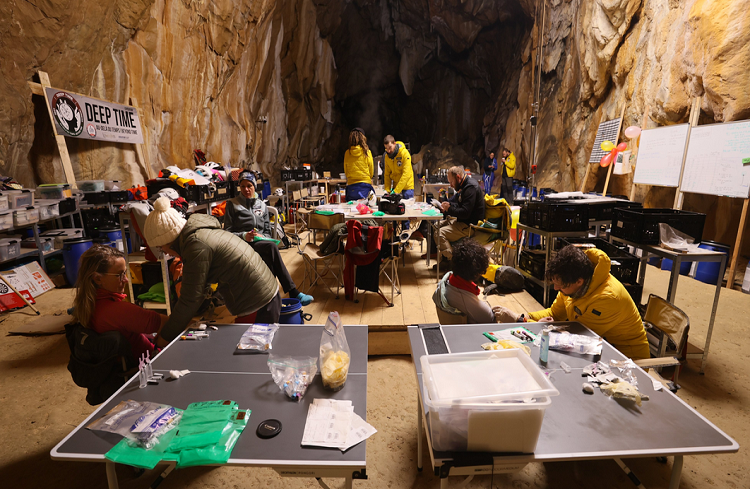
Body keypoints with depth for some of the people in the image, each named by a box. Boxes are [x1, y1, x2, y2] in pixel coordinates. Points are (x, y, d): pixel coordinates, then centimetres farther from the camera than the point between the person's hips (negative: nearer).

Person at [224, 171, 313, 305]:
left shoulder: (261, 205, 22)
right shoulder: (232, 204, 12)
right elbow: (227, 231, 4)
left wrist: (263, 237, -5)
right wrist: (244, 236, -15)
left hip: (261, 243, 3)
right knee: (272, 247, -35)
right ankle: (293, 293, -36)